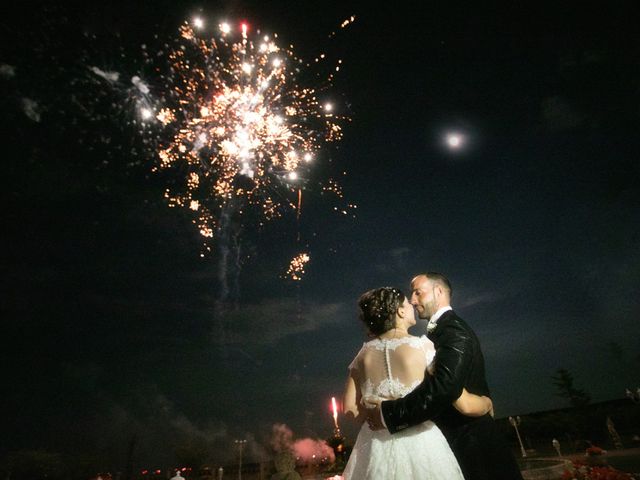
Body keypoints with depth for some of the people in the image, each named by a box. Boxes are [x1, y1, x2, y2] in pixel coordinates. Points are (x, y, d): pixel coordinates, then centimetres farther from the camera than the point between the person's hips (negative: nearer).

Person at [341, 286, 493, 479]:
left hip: (375, 450, 3)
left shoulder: (364, 353, 0)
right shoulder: (423, 346, -12)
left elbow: (350, 409, 3)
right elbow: (464, 404, -13)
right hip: (420, 446, -3)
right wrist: (487, 402, 9)